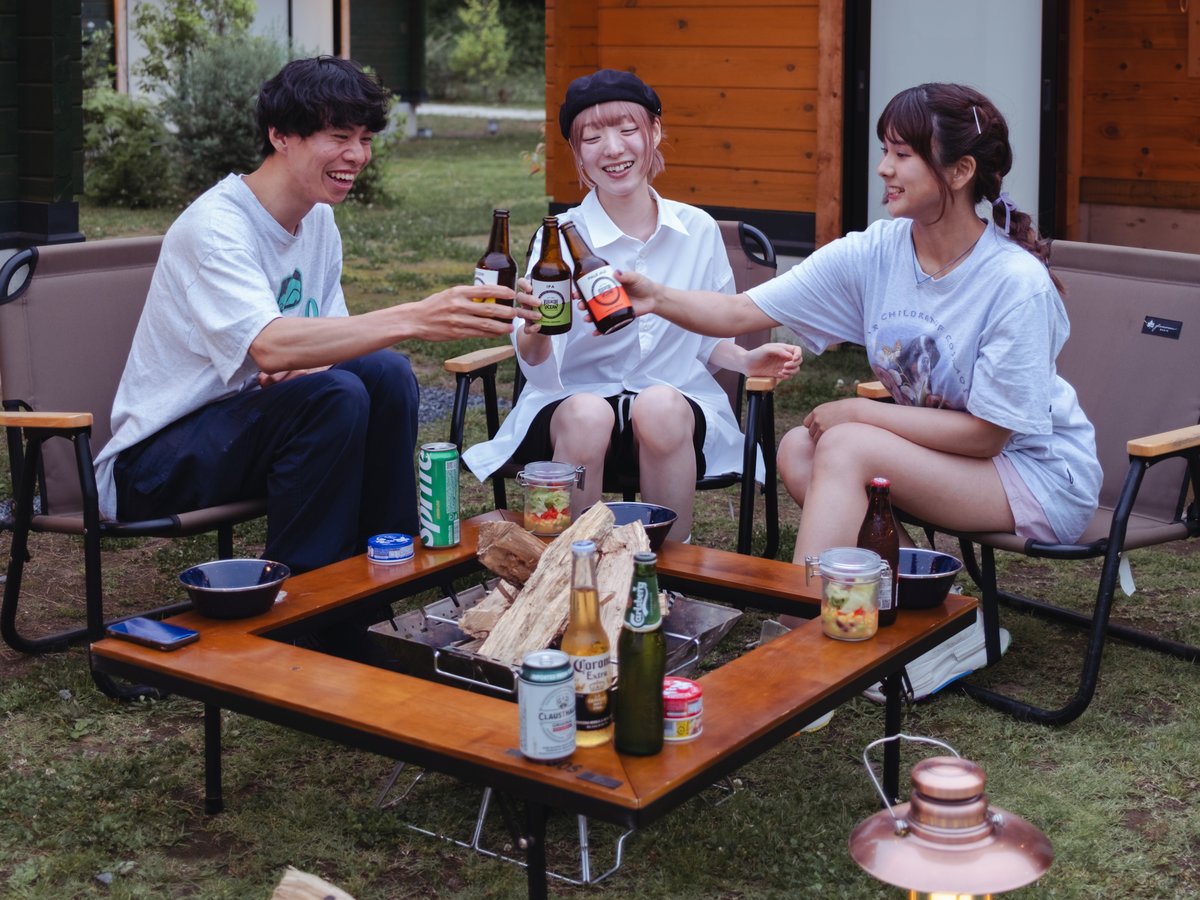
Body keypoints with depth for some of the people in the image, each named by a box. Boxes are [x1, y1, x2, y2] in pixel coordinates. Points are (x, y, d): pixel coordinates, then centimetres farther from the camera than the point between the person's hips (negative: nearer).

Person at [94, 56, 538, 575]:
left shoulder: (318, 219, 5)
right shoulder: (214, 227, -22)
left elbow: (325, 340, 8)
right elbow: (270, 347, -39)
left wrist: (304, 366, -18)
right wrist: (415, 319, -47)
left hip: (240, 424, 8)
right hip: (155, 460, -7)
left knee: (385, 371, -13)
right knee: (335, 394, -29)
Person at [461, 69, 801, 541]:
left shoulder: (698, 230, 2)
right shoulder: (560, 238, -6)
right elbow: (538, 367, -16)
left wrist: (747, 360, -4)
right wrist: (533, 334, -39)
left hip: (677, 401, 1)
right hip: (576, 396, -1)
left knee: (660, 406, -33)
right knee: (586, 415, -35)